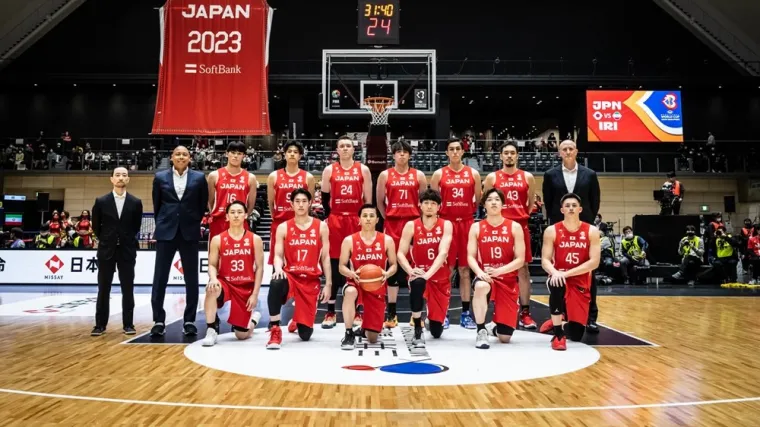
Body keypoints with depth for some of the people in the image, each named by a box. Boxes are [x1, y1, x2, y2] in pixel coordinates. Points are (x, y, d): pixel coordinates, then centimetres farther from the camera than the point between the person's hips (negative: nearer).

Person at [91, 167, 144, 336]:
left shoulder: (136, 202, -1)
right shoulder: (101, 201, 0)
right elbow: (95, 225, 11)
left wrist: (127, 240, 11)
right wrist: (106, 239, 13)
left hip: (127, 250, 0)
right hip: (106, 250, 0)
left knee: (127, 289, 3)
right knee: (103, 290, 4)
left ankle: (128, 324, 10)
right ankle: (100, 325, 12)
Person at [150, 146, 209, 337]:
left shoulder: (199, 178, 3)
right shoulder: (160, 177, 6)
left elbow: (203, 204, 9)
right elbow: (156, 204, 12)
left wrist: (194, 223, 8)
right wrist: (162, 224, 12)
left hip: (189, 232, 0)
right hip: (166, 232, 1)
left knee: (191, 279, 3)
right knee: (160, 278, 1)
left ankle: (189, 321, 10)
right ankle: (159, 321, 9)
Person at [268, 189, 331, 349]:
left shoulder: (321, 226, 4)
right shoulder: (283, 227, 2)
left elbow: (325, 258, 4)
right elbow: (278, 255, -2)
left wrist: (328, 284, 0)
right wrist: (278, 269, -25)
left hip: (311, 280, 1)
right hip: (290, 275, -1)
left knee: (305, 334, 0)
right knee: (276, 283, -41)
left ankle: (296, 321, 40)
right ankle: (275, 330, -23)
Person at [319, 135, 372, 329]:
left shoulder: (363, 170, 5)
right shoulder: (329, 170, 6)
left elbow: (368, 199, 5)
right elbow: (324, 198, 11)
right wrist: (328, 216, 3)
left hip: (357, 220, 0)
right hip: (335, 220, 0)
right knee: (334, 265, 1)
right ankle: (330, 312, 9)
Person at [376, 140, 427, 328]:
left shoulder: (418, 175, 6)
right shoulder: (385, 175, 5)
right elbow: (380, 202, 9)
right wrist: (388, 218, 4)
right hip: (392, 224, 0)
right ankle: (391, 313, 10)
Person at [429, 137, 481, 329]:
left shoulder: (473, 173, 6)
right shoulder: (439, 174, 3)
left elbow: (479, 199, 12)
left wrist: (469, 213, 7)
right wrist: (439, 216, 0)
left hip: (467, 223, 1)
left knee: (465, 269, 5)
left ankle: (466, 313, 11)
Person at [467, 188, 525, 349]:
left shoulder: (515, 227, -1)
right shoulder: (476, 227, 2)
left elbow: (520, 260, -6)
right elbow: (471, 256, -3)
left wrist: (499, 270, -21)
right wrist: (479, 272, -24)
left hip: (508, 280, 0)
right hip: (486, 277, 0)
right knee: (480, 287, -42)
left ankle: (494, 327, 38)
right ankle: (481, 331, -21)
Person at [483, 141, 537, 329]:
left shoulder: (527, 177, 6)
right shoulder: (492, 177, 3)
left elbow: (531, 204, 13)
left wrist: (522, 216, 6)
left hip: (521, 227, 1)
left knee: (523, 269, 2)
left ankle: (525, 312, 7)